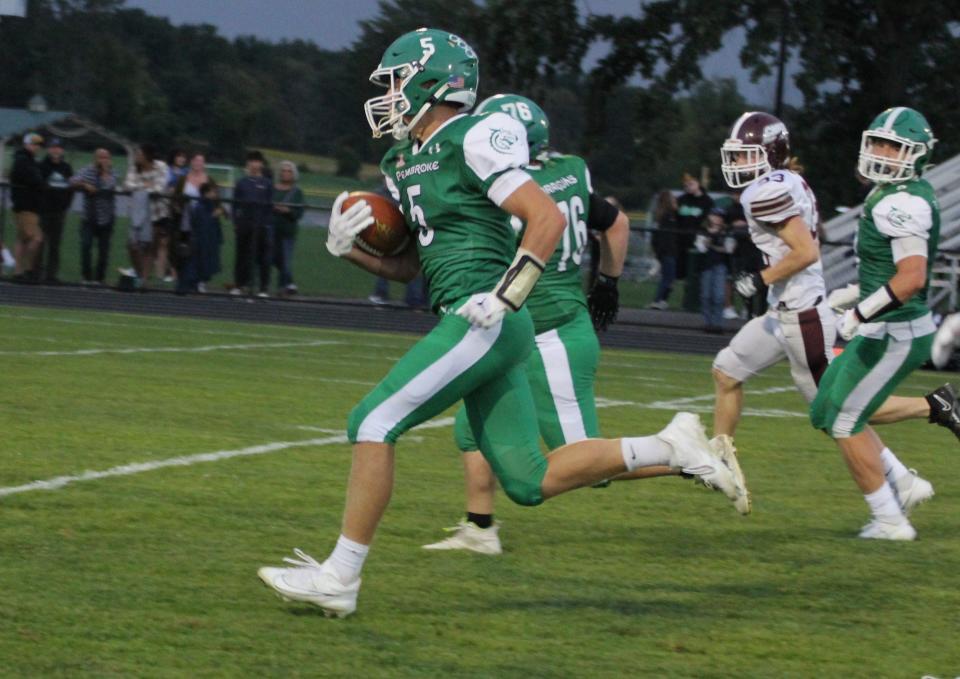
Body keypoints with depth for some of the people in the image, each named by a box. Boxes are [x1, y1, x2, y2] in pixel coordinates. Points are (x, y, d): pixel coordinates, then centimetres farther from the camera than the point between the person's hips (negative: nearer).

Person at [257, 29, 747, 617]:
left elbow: (549, 219, -13)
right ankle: (667, 449, 16)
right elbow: (409, 264, 25)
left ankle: (340, 576, -9)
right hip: (474, 330, 10)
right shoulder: (404, 162, 18)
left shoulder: (472, 143, -9)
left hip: (484, 323, -10)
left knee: (374, 423, -12)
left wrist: (505, 296, -18)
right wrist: (349, 248, 7)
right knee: (530, 484, 7)